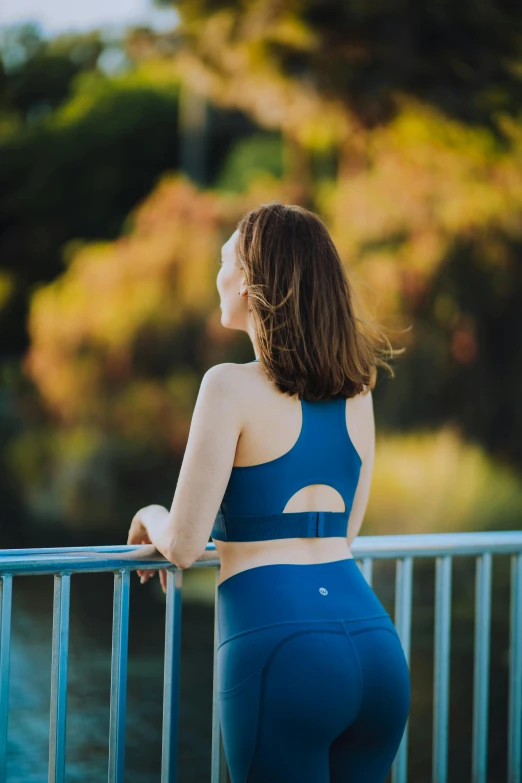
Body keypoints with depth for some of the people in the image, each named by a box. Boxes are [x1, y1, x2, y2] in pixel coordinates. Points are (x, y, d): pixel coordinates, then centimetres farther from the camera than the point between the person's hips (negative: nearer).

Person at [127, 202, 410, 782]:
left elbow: (184, 546, -7)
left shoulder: (233, 387, -7)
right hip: (376, 646, 6)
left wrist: (152, 517, 16)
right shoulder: (357, 391, 11)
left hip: (279, 648, -6)